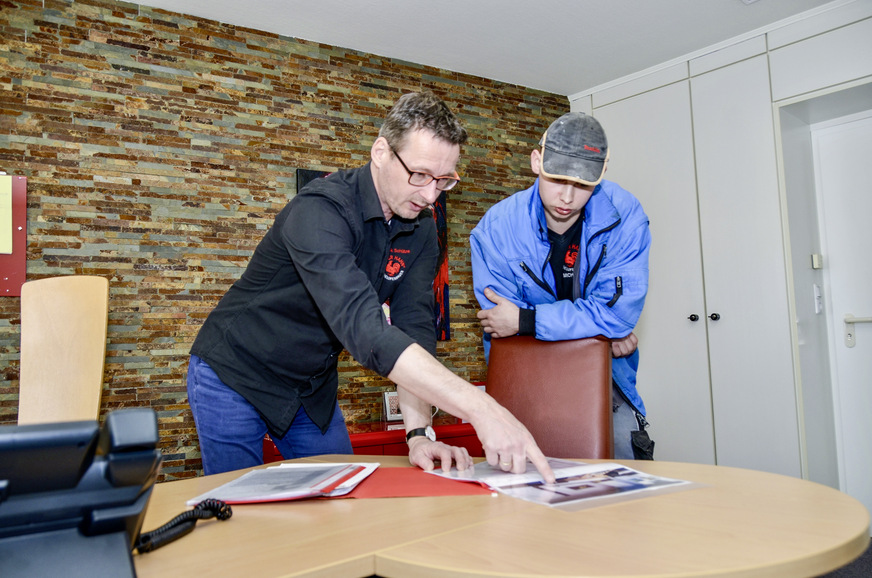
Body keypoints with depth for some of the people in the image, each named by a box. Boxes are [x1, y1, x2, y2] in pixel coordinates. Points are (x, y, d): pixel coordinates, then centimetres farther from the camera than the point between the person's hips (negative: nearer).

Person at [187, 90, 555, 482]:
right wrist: (481, 409, -51)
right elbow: (362, 327, -44)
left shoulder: (421, 231, -8)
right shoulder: (319, 211, -31)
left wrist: (419, 433, -28)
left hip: (314, 387, 6)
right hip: (235, 376, -6)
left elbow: (414, 328, -13)